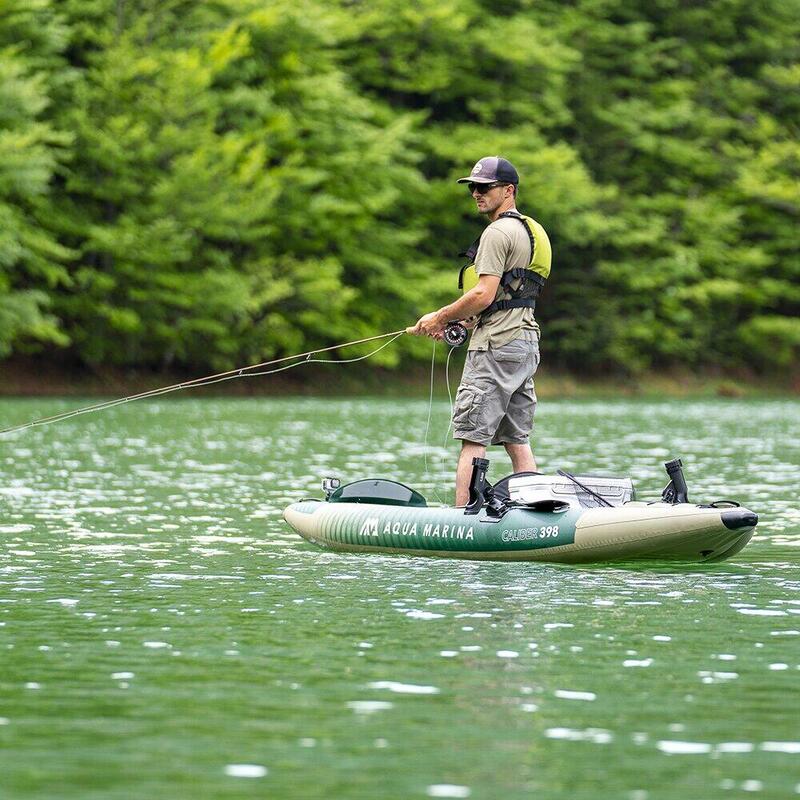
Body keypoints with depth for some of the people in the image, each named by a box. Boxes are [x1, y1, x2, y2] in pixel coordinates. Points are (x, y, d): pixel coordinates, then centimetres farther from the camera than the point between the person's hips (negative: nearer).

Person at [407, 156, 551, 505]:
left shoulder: (498, 232, -11)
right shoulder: (529, 230, 20)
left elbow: (484, 295, -19)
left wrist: (440, 317, -7)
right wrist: (456, 322, 18)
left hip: (496, 345, -10)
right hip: (525, 340, 10)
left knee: (472, 437, -10)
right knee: (517, 440, 10)